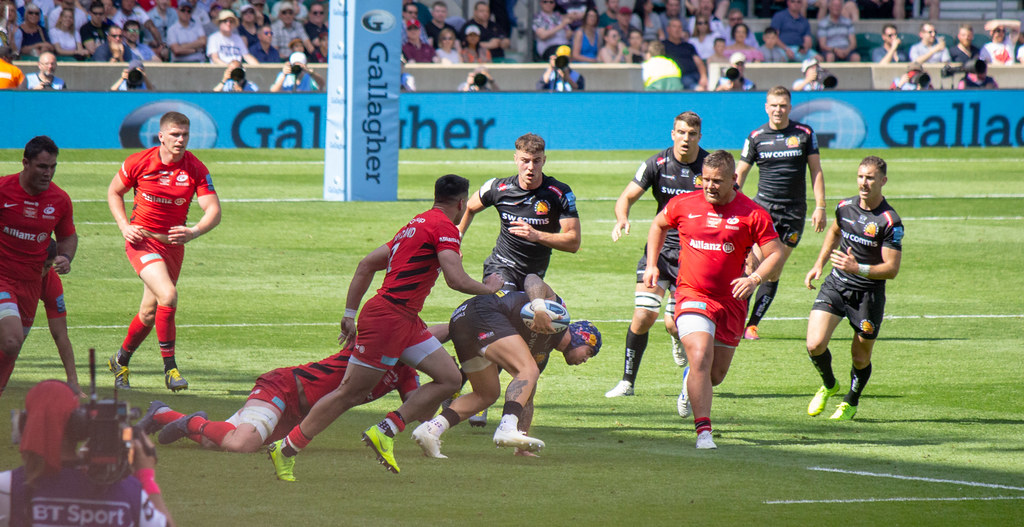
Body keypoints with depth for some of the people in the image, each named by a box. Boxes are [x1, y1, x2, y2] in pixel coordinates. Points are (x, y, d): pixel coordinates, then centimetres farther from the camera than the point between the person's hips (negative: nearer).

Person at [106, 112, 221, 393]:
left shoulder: (196, 169, -8)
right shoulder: (139, 162, -10)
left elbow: (214, 211, -13)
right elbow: (114, 192, 7)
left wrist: (194, 232, -32)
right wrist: (125, 226, -8)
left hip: (173, 243, 3)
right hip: (142, 240, -3)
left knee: (151, 312, 12)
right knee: (168, 295, -25)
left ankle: (121, 360, 38)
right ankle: (170, 368, -17)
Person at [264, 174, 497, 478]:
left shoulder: (415, 225, 19)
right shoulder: (444, 228, -9)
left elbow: (367, 265, 21)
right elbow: (457, 280, -20)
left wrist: (350, 314, 22)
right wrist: (488, 290, 1)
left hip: (407, 321, 10)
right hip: (388, 316, -10)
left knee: (449, 379, 4)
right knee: (351, 393, -3)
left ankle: (385, 432, 0)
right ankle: (286, 449, 4)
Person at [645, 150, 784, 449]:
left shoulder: (752, 214, -6)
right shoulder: (684, 205, -1)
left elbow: (775, 255, -6)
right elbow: (659, 225, 19)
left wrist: (754, 278, -24)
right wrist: (651, 265, 11)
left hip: (731, 300, 2)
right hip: (692, 295, -2)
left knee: (716, 374, 13)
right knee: (700, 359, -23)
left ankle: (690, 384, 50)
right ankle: (703, 431, -23)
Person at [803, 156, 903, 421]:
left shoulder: (890, 222, -17)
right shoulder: (845, 207, 0)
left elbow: (891, 269, -19)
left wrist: (858, 269, -32)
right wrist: (819, 265, 19)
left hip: (869, 294, -4)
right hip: (835, 285, 4)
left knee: (860, 358, 7)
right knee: (815, 345, -11)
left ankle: (851, 402, 37)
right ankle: (828, 386, 20)